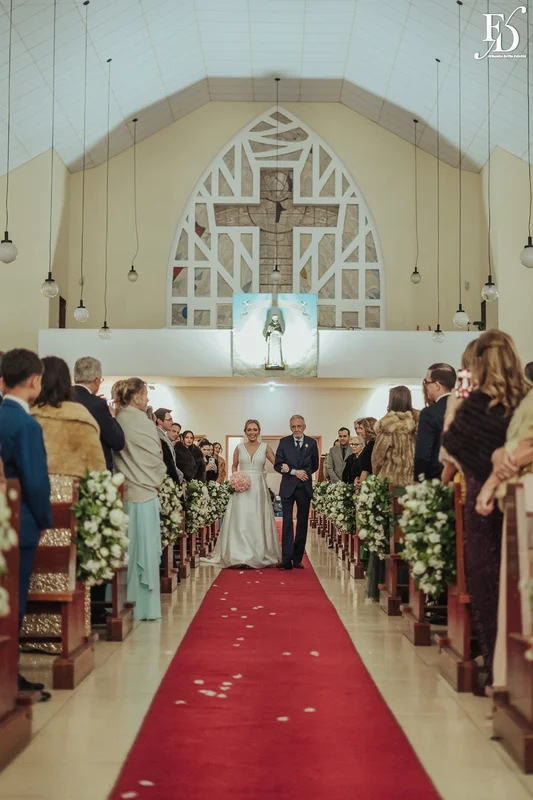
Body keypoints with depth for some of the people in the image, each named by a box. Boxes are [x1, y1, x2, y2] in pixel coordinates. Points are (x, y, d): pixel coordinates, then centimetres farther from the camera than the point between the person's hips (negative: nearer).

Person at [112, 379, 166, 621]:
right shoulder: (144, 424, -12)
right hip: (143, 495, -5)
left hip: (121, 494, 5)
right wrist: (156, 483, 13)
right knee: (144, 550, 2)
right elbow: (157, 463, -5)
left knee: (126, 550, 12)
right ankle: (144, 606, 8)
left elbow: (114, 458, 9)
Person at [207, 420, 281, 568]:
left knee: (258, 521, 3)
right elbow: (234, 466, 19)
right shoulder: (239, 448, 6)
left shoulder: (265, 447, 4)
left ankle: (259, 555, 11)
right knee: (240, 521, -3)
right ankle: (240, 555, 1)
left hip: (259, 488, 0)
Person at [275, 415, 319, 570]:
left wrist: (294, 470, -5)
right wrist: (294, 472, -14)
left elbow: (314, 466, 6)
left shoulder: (311, 443, 3)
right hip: (288, 487, -1)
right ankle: (287, 559, -11)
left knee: (302, 524, 5)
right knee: (287, 523, -7)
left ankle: (297, 558, 12)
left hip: (305, 488, 1)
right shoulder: (284, 442, 2)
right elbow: (277, 465, 0)